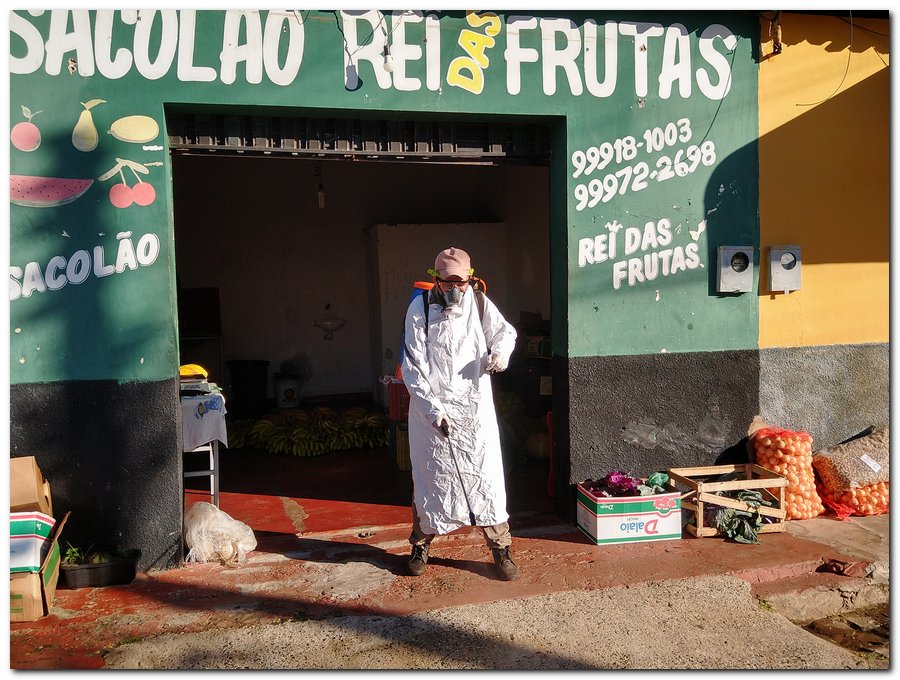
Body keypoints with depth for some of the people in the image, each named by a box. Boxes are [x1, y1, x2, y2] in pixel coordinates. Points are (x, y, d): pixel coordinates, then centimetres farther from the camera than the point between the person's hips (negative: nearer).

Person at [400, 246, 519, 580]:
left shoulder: (479, 303, 0)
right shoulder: (420, 309, -7)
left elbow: (505, 331, 15)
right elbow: (413, 367, -9)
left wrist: (500, 350, -9)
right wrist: (433, 409, -18)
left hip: (475, 407, 2)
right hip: (431, 407, -1)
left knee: (487, 475, 4)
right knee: (429, 477, 10)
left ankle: (500, 547, 20)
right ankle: (421, 545, 30)